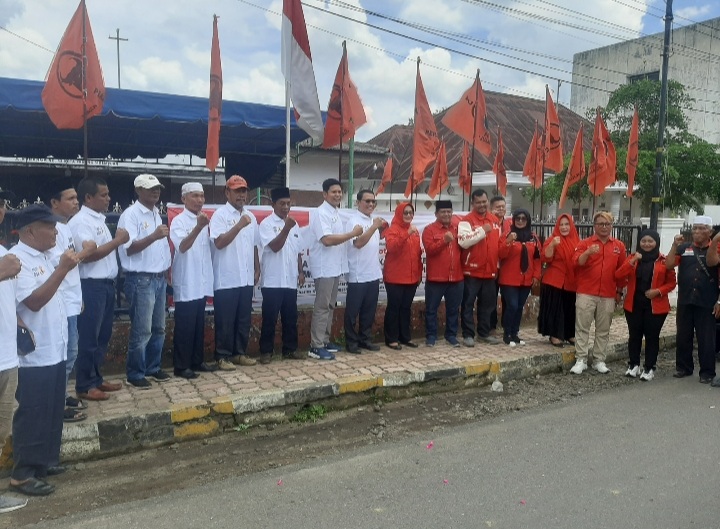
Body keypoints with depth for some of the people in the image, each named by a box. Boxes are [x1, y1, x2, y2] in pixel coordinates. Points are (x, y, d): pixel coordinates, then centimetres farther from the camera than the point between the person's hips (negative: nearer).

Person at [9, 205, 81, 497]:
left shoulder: (43, 256, 12)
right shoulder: (17, 259, -16)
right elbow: (34, 301, -26)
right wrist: (63, 268, -27)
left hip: (54, 349, 9)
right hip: (34, 354, -9)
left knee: (52, 412, 17)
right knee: (32, 415, 0)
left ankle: (44, 461, 31)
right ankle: (22, 474, 12)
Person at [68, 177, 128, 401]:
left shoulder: (99, 219, 16)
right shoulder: (80, 221, -13)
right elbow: (88, 254, -24)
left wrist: (118, 241, 5)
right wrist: (117, 240, -18)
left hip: (106, 284, 9)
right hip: (91, 286, -9)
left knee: (103, 336, 16)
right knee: (89, 338, 0)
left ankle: (96, 378, 27)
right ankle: (84, 386, 10)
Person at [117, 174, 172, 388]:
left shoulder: (157, 214, 15)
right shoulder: (130, 214, -10)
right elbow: (128, 248, -18)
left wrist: (167, 270, 14)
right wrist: (154, 236, -29)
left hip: (159, 278, 8)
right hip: (141, 280, -8)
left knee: (158, 328, 14)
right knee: (142, 330, -3)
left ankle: (152, 367, 27)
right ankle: (134, 374, 10)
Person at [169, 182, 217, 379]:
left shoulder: (204, 220, 12)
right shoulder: (178, 221, -10)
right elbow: (182, 247, -26)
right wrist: (198, 227, -39)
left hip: (202, 283, 7)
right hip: (186, 284, -7)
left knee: (199, 325, 13)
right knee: (184, 327, -1)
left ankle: (197, 361, 23)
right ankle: (181, 366, 8)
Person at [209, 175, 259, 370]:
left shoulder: (251, 216, 13)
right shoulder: (220, 215, -7)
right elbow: (219, 242, -20)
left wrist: (257, 270, 14)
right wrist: (239, 226, -26)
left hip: (246, 278, 6)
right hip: (226, 279, -6)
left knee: (244, 319, 12)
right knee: (225, 321, 2)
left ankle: (240, 353, 23)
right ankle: (223, 356, 12)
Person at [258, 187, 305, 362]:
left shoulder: (294, 224, 12)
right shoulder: (266, 224, -6)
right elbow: (275, 246, -19)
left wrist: (301, 271, 11)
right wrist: (286, 228, -26)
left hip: (290, 280, 6)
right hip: (273, 281, -5)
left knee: (291, 317, 11)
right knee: (270, 318, 1)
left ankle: (290, 349, 22)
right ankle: (266, 351, 11)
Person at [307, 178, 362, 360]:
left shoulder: (336, 213, 14)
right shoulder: (321, 213, -14)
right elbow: (327, 240, -24)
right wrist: (353, 233, -19)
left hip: (335, 267, 9)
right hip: (324, 267, -9)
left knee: (330, 305, 14)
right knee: (322, 307, -6)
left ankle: (325, 341, 23)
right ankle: (316, 347, -1)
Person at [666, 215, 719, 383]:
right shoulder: (684, 248, 4)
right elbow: (668, 265, -5)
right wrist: (674, 246, -13)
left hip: (706, 303, -2)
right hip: (685, 301, 2)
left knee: (706, 339, 3)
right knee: (683, 336, 11)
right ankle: (683, 367, 23)